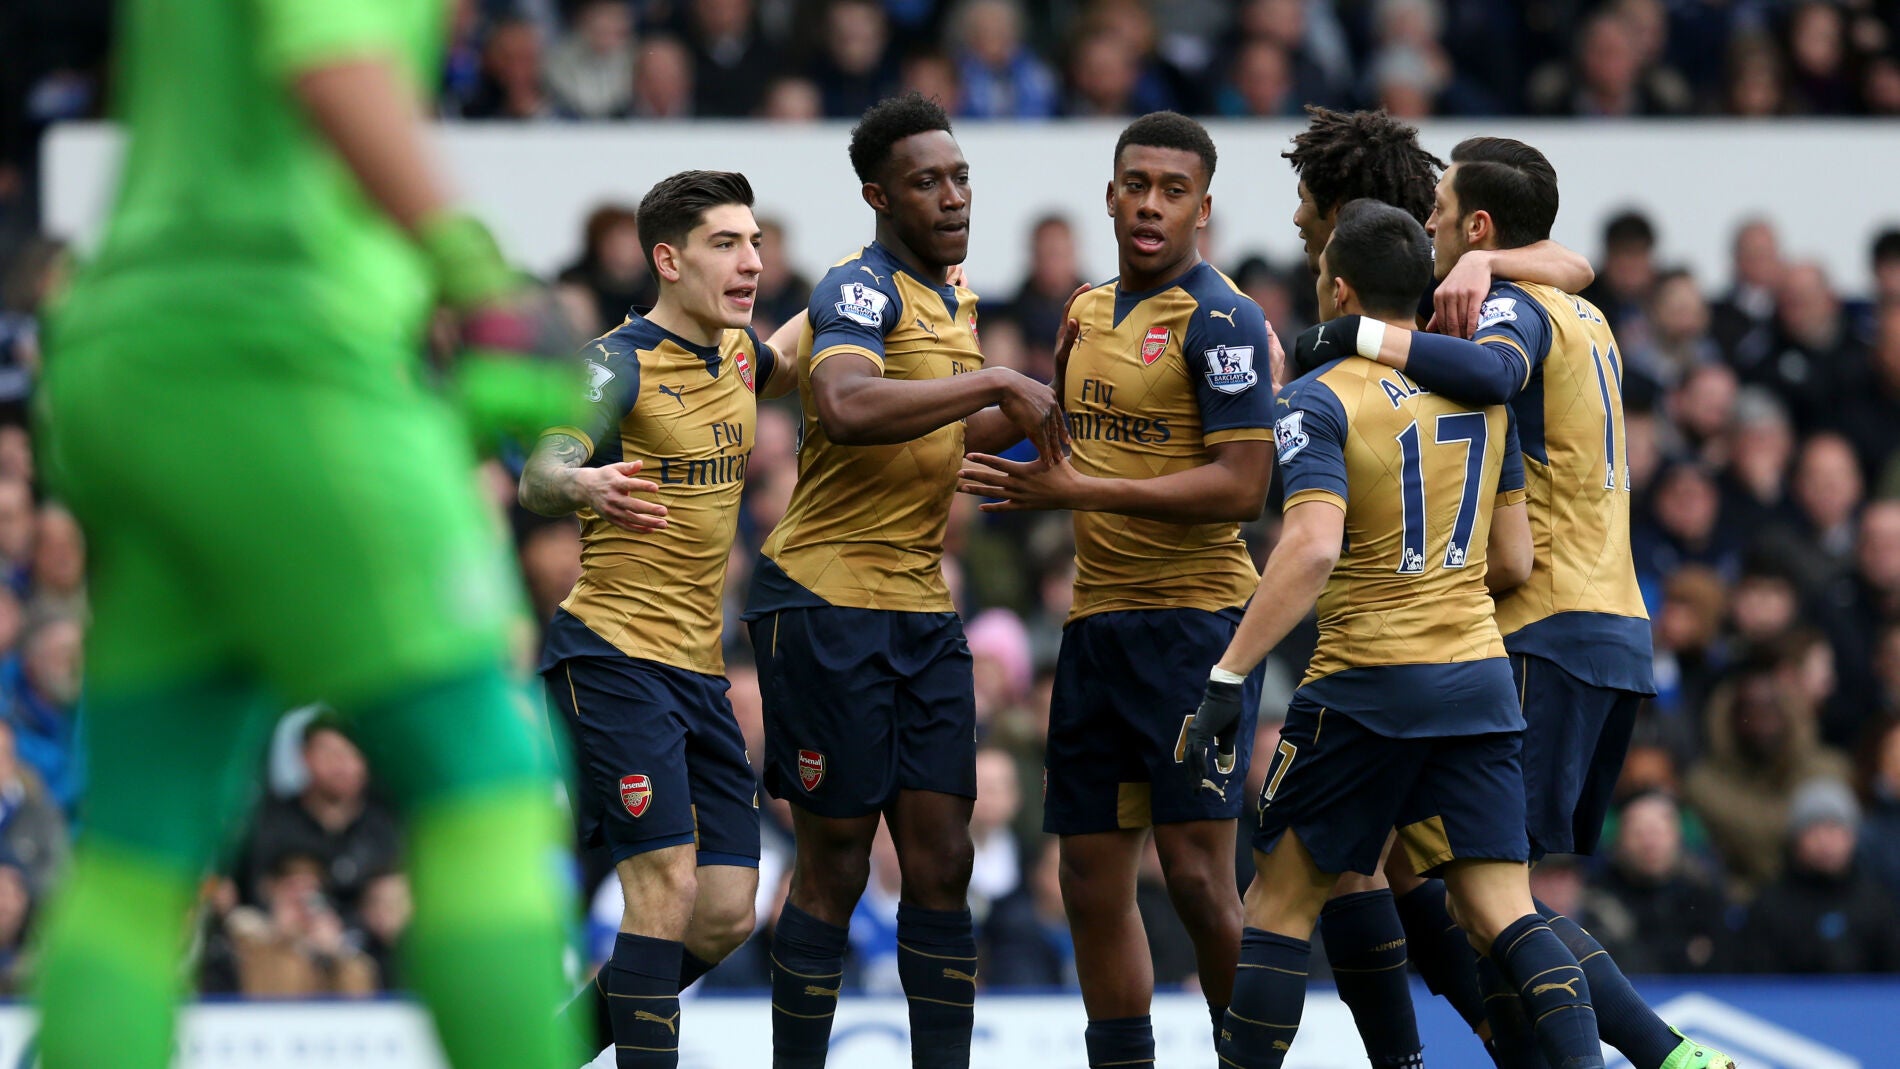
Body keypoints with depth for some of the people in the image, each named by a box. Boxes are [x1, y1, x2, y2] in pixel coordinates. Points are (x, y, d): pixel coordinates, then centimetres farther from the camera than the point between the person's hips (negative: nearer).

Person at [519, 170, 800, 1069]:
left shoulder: (737, 350, 11)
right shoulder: (621, 363, -12)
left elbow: (785, 375, 36)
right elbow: (539, 474, -25)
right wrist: (579, 484, -49)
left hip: (699, 667, 8)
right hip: (616, 654, -8)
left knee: (727, 913, 4)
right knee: (666, 884, -18)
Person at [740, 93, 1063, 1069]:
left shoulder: (950, 300, 16)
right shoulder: (861, 287, -13)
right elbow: (848, 407, -35)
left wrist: (1025, 415, 23)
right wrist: (995, 383, -30)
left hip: (922, 610, 8)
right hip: (828, 600, -8)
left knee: (940, 864, 3)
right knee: (834, 868, -3)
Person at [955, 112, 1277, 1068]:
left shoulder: (1219, 319, -9)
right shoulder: (1087, 312, 15)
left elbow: (1241, 487, -17)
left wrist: (1076, 490, -19)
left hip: (1194, 618, -8)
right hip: (1096, 619, 8)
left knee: (1195, 873, -11)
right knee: (1092, 876, 7)